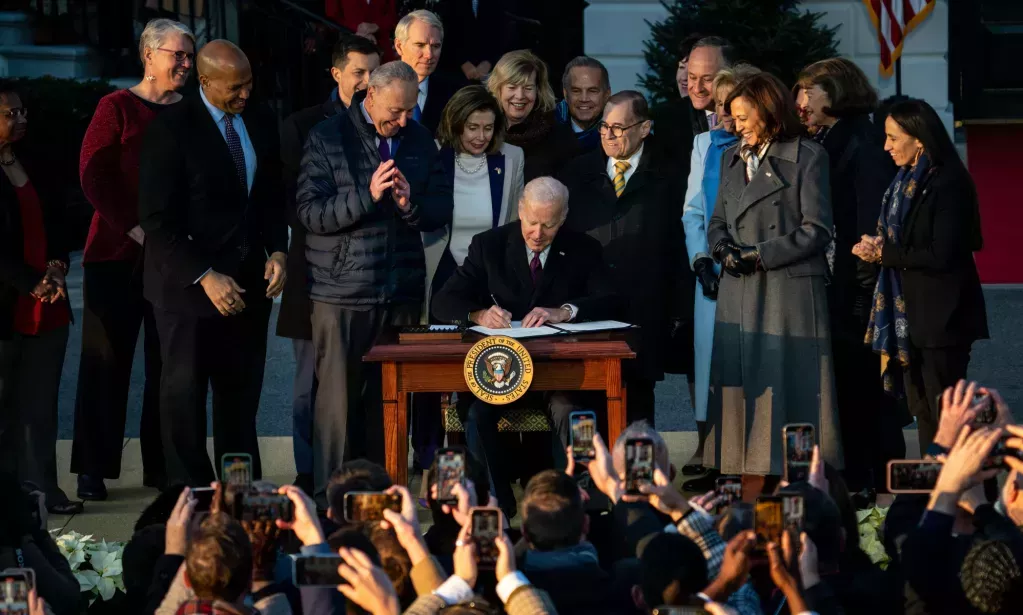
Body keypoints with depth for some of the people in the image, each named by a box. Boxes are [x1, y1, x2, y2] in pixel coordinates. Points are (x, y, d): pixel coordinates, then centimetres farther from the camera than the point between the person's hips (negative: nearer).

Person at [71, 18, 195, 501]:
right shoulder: (118, 108, -2)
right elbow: (94, 175, -7)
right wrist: (135, 228, -15)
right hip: (117, 255, -3)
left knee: (169, 364, 4)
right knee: (106, 362, 1)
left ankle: (160, 466, 11)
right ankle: (93, 469, 7)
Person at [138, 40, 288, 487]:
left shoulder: (261, 125, 8)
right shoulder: (170, 130, -11)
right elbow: (157, 219, -13)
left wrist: (278, 251, 1)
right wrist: (205, 277, -18)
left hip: (249, 280, 5)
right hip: (189, 283, -5)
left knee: (241, 396, 7)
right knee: (184, 395, 2)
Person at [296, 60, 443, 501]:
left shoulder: (419, 141, 12)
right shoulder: (327, 139, -2)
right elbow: (309, 212, -9)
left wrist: (411, 204, -7)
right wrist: (368, 196, -20)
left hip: (401, 292, 4)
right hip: (342, 293, -4)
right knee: (339, 398, -2)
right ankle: (329, 495, 3)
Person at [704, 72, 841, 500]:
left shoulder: (807, 158, -3)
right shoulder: (732, 159, 17)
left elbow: (817, 231, -7)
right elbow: (718, 222, 18)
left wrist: (759, 255, -12)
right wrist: (723, 249, -4)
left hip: (790, 292, -6)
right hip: (740, 295, 6)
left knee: (788, 383, -6)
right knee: (743, 386, 0)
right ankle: (751, 490, 1)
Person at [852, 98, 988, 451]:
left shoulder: (948, 184, -16)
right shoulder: (907, 181, 11)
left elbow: (941, 255, -21)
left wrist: (886, 254, -13)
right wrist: (877, 249, -4)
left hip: (941, 316, -9)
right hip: (910, 313, 9)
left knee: (943, 414, -5)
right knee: (921, 409, 12)